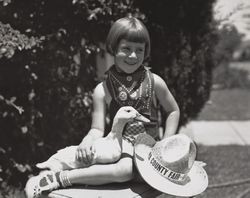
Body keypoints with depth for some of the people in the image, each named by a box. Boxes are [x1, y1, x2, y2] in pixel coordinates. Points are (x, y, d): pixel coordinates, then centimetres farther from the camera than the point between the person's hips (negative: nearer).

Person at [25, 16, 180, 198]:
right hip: (120, 144, 1)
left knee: (125, 169, -35)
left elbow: (173, 111, 15)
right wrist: (87, 141, -27)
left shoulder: (154, 82, 0)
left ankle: (56, 179, -30)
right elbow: (97, 129, -4)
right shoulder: (103, 90, -1)